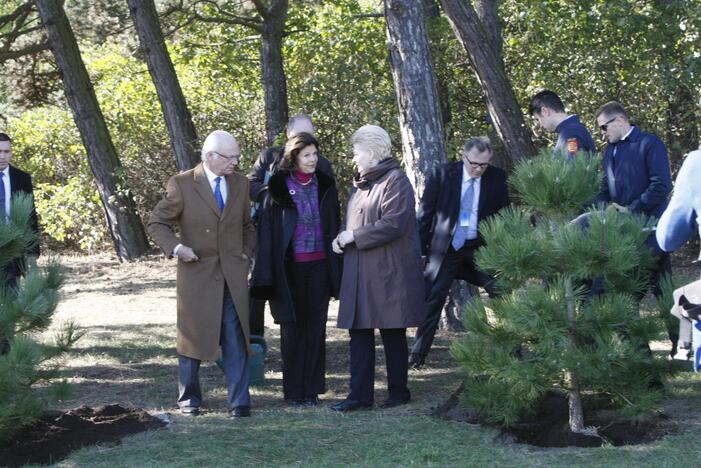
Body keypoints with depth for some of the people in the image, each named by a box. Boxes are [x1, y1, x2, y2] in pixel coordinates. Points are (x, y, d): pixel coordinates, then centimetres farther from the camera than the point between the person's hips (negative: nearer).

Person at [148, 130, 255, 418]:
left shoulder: (240, 184, 9)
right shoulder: (182, 185, -5)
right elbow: (157, 223, 0)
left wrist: (246, 253, 8)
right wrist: (175, 248, -15)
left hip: (233, 275, 3)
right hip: (196, 273, -2)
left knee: (236, 340, -3)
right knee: (192, 338, 8)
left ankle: (239, 402, 1)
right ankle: (189, 400, 22)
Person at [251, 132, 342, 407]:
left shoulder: (325, 187, 7)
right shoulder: (278, 189, -2)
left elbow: (334, 227, 9)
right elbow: (267, 230, -2)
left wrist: (336, 270, 4)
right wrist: (268, 276, -8)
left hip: (319, 266, 2)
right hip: (290, 268, -2)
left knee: (315, 327, 3)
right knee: (292, 328, 2)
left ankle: (312, 389, 10)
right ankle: (294, 391, 9)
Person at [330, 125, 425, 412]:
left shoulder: (395, 180, -10)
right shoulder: (360, 183, 17)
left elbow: (393, 223, -20)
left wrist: (354, 236, -15)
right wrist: (343, 238, 4)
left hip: (389, 271, -8)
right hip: (360, 272, 8)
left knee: (392, 333, 2)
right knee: (359, 332, 3)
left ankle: (398, 390, 13)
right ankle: (360, 394, 3)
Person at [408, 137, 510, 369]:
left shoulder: (497, 178, -2)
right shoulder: (442, 175, -5)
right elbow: (425, 214, -1)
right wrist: (420, 249, -3)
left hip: (481, 248, 1)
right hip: (446, 248, -1)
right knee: (431, 300, 0)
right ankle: (417, 355, 10)